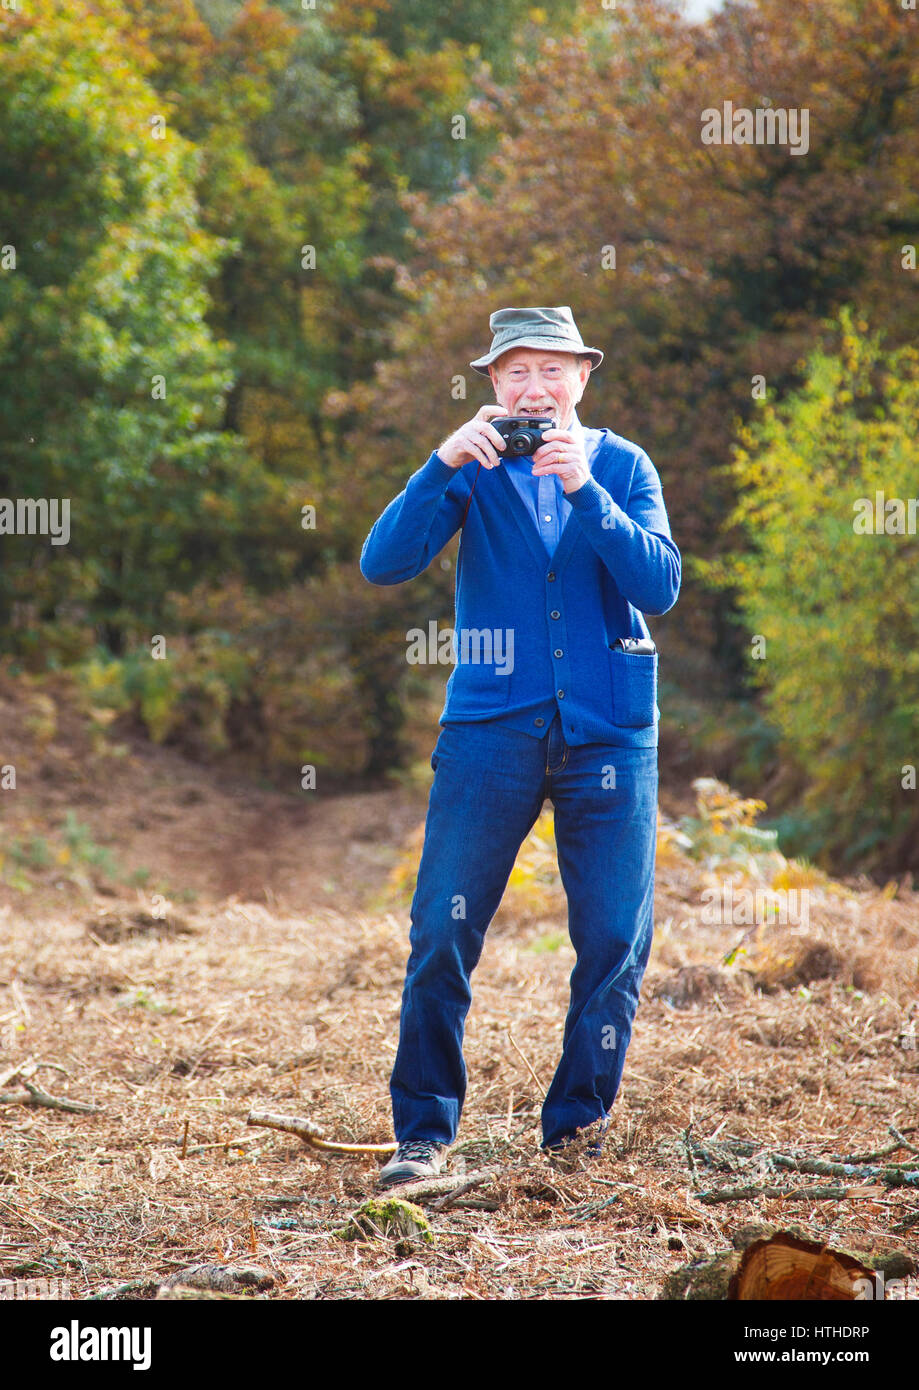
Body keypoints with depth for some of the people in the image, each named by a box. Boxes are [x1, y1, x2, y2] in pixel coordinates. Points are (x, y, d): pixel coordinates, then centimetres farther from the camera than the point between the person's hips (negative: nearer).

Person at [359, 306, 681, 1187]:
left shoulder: (621, 466, 6)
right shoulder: (474, 468, 5)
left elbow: (660, 586, -8)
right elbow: (383, 564, -8)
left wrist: (584, 490, -18)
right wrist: (443, 467, -20)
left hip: (607, 727, 1)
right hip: (491, 725, -1)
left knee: (614, 940, 1)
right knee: (442, 933, -7)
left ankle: (579, 1121, 15)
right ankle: (424, 1131, 2)